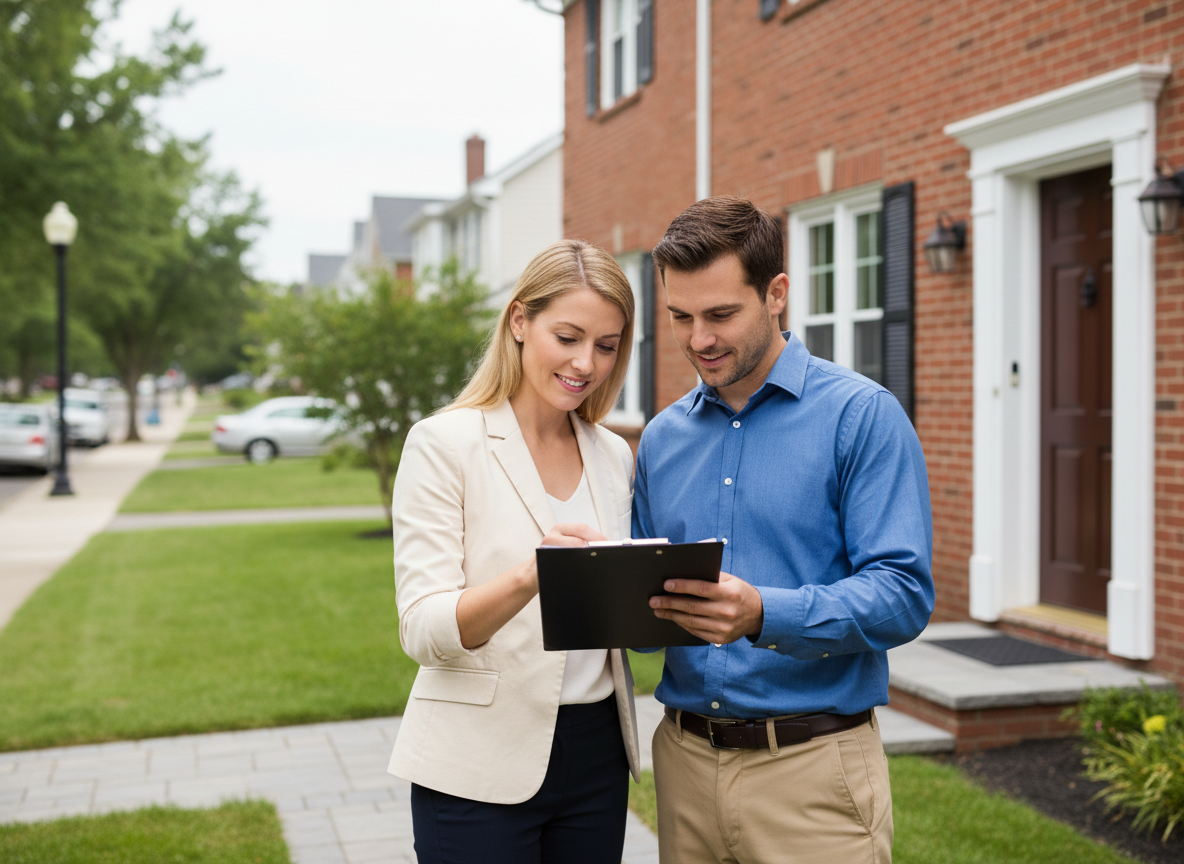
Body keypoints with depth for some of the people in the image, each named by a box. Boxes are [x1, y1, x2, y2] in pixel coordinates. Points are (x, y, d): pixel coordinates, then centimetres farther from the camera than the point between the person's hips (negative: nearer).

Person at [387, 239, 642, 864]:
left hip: (597, 757, 5)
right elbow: (423, 630, -16)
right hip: (481, 767, -5)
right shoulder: (443, 444, -8)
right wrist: (529, 577, -33)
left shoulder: (614, 456, 8)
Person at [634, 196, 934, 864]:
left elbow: (904, 594, -15)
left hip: (812, 765, -5)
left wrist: (765, 615, -29)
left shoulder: (862, 415, -7)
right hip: (686, 756, 5)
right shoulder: (662, 437, 10)